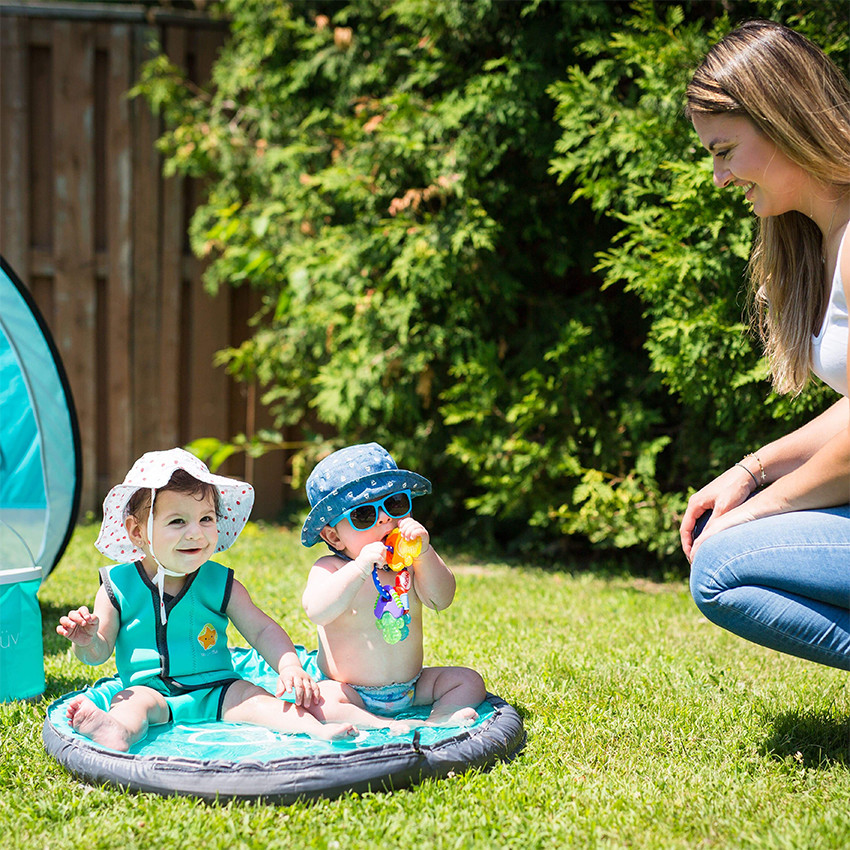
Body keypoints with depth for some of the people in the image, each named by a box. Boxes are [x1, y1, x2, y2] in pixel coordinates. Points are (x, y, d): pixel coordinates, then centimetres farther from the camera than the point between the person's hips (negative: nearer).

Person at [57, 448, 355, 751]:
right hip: (148, 689, -1)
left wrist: (289, 666, -14)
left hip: (215, 691, 1)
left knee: (249, 697, -24)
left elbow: (262, 630, 4)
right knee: (133, 702, -31)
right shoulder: (119, 586, 0)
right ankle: (119, 732, -62)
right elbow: (101, 651, 6)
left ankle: (316, 730, -43)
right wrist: (87, 642, -18)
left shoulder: (221, 584, 3)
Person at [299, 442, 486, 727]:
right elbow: (318, 612, -33)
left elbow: (441, 600, -16)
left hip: (410, 687, 4)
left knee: (468, 680, -5)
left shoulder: (411, 562, -2)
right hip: (350, 693, -4)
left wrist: (423, 553, -29)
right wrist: (361, 567, -40)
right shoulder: (329, 568, -13)